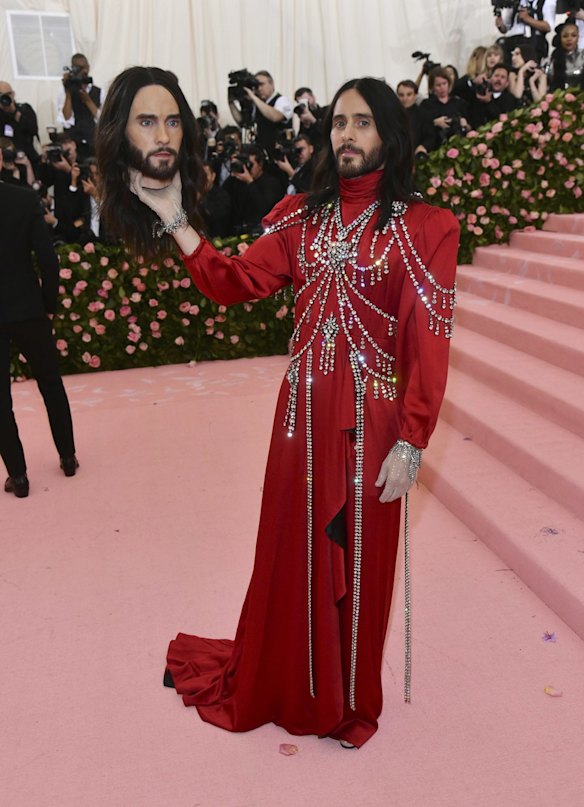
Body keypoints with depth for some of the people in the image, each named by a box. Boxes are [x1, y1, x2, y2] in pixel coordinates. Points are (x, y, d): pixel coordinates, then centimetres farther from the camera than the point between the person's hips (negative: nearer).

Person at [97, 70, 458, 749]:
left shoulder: (425, 228, -6)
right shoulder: (300, 214, 6)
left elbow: (429, 345, -10)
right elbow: (234, 284, 0)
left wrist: (410, 444, -13)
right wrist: (175, 219, -9)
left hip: (371, 420, -3)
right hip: (304, 411, 3)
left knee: (359, 561, 12)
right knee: (294, 552, 16)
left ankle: (349, 699, 38)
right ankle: (287, 686, 42)